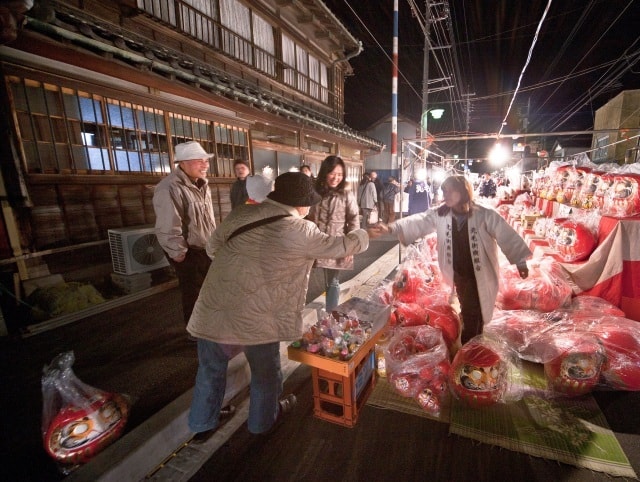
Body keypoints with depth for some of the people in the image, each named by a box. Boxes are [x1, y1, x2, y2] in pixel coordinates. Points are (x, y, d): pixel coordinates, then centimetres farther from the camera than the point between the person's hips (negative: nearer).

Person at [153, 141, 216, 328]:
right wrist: (178, 253, -20)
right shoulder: (170, 188, -23)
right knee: (193, 294, 7)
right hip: (189, 253, -9)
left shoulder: (201, 185, 8)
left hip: (207, 249, 9)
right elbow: (168, 227, -26)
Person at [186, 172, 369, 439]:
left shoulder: (239, 214, 1)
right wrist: (363, 234, 23)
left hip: (212, 311, 5)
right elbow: (341, 246, 2)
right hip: (258, 319, -4)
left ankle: (203, 425, 48)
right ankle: (263, 421, 48)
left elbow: (212, 248, 12)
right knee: (265, 372, 23)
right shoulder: (301, 231, -11)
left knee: (211, 370, 26)